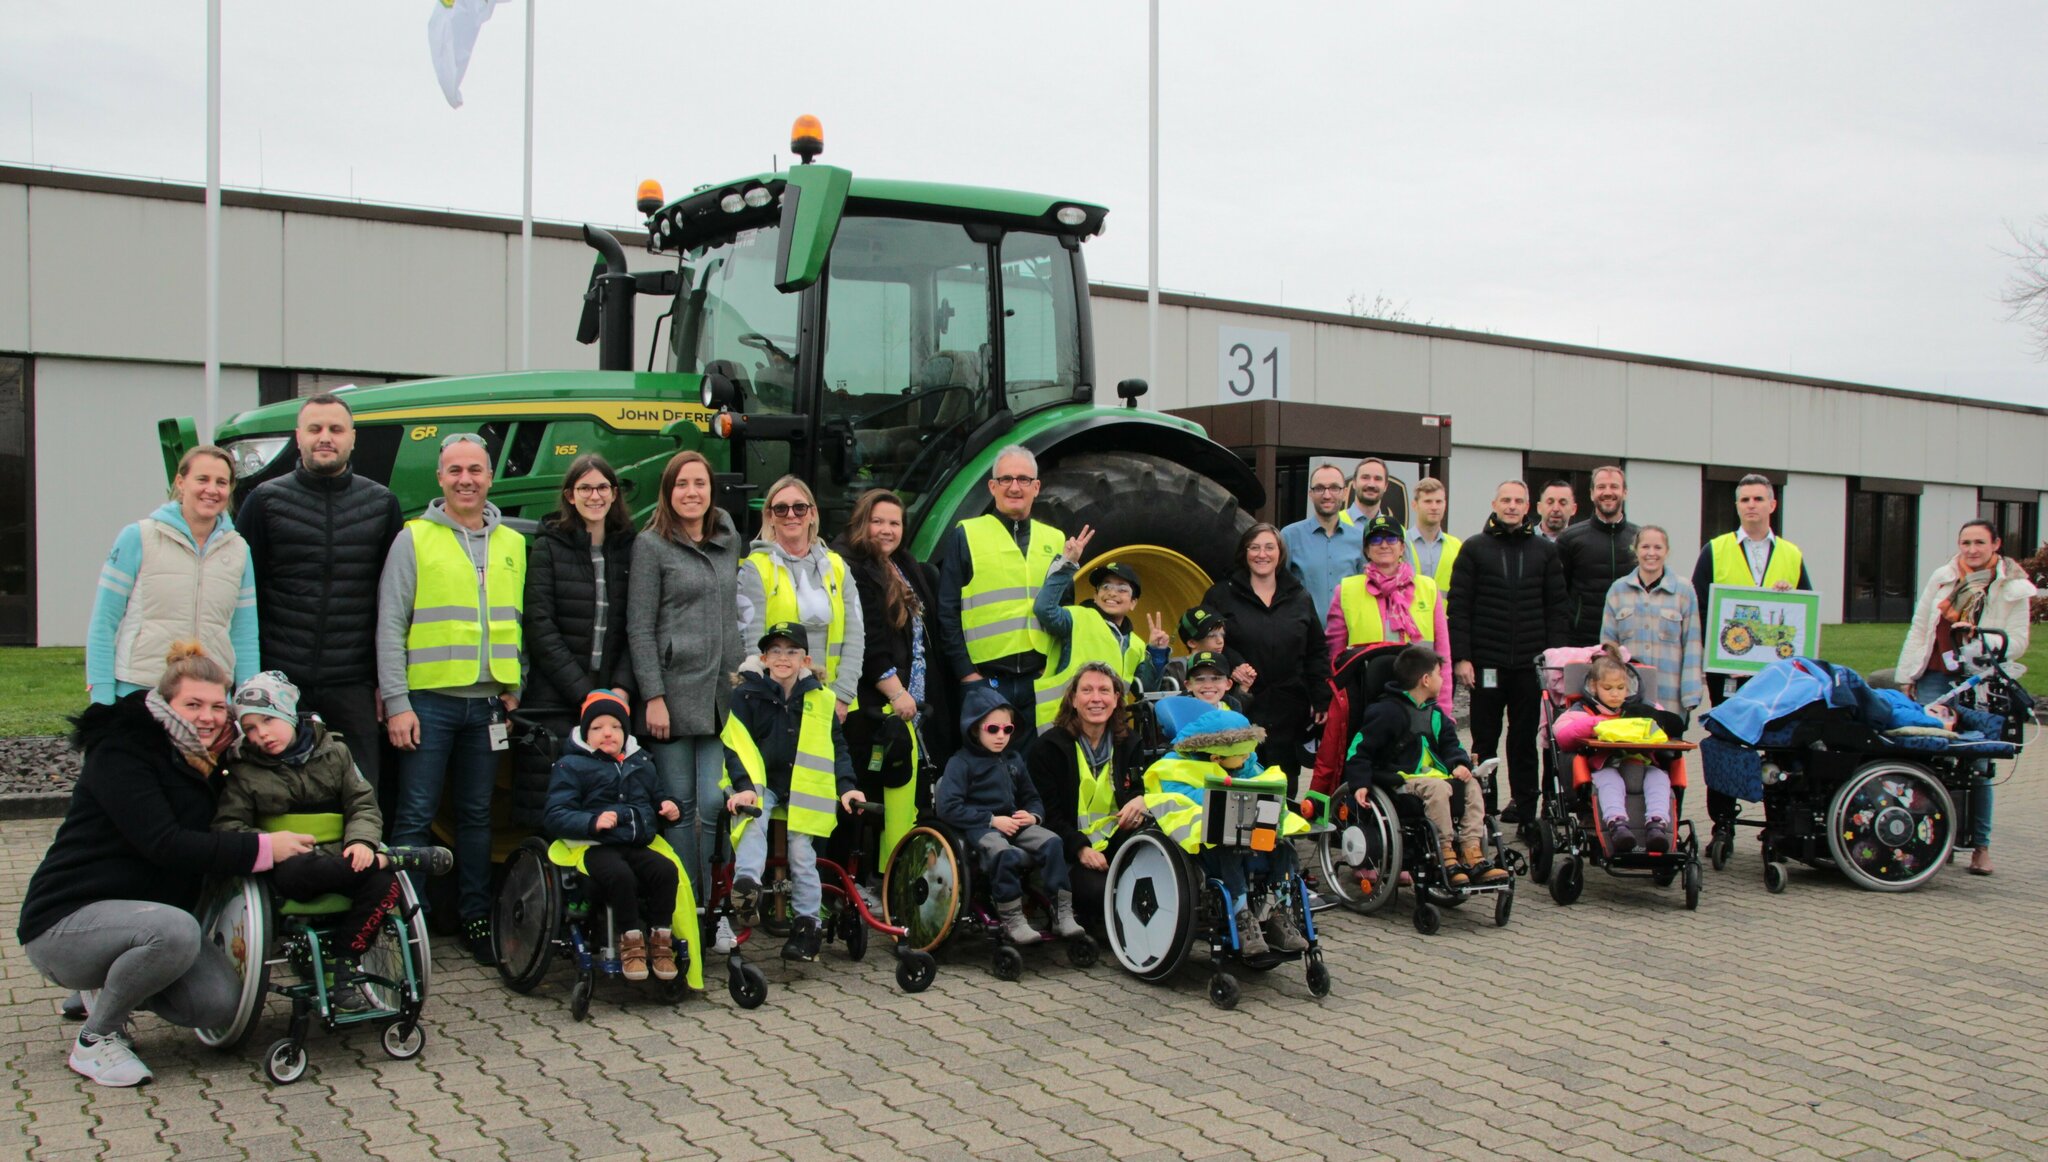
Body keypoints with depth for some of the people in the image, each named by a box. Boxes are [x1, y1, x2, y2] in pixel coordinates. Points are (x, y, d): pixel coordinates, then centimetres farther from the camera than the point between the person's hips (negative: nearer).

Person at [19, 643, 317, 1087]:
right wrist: (261, 848, -30)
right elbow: (162, 843, -27)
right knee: (175, 931, -36)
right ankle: (95, 1039, -11)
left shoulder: (200, 759, 9)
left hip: (136, 918, 8)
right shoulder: (120, 752, -16)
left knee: (221, 1002, -13)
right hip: (65, 922, -7)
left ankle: (112, 989, 16)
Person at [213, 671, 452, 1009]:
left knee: (383, 883, -31)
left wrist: (362, 841, -14)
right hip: (290, 866, -1)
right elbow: (227, 827, 1)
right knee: (296, 871, -40)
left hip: (339, 858, 2)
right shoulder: (244, 771, 10)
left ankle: (344, 970, -18)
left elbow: (364, 804, 7)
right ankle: (398, 858, -27)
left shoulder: (334, 751, 12)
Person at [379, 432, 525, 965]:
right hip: (429, 699, -3)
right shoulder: (414, 539, 0)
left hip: (489, 703, 4)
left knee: (477, 815, 11)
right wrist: (396, 703, -9)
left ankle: (475, 920, 18)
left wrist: (514, 688, 7)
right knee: (415, 816, -2)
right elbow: (390, 626, -3)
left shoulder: (513, 544, 12)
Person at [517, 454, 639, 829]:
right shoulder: (548, 547, 2)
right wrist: (584, 694, -11)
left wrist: (622, 690, -6)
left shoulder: (628, 548, 11)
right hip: (555, 701, -3)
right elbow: (540, 628, -5)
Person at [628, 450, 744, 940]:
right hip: (673, 692, -3)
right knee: (680, 807, -1)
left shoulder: (729, 540, 14)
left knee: (715, 806, -2)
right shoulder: (651, 546, 0)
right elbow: (639, 627, -4)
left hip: (720, 695, 3)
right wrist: (653, 696, -10)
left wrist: (740, 673, 13)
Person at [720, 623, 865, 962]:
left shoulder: (821, 699, 6)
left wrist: (845, 787, -4)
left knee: (802, 853, -8)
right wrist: (745, 786, -20)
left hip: (803, 788, 1)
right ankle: (747, 884, -47)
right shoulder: (747, 695, 0)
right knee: (752, 822, -32)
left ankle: (807, 923, 2)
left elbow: (836, 749, 9)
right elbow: (736, 746, -6)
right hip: (759, 784, -1)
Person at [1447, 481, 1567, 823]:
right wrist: (1460, 657, -8)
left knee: (1525, 740, 7)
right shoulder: (1474, 549, 4)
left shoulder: (1545, 551, 11)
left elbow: (1556, 608, 8)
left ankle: (1524, 806, 14)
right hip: (1486, 663, -1)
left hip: (1531, 665, 2)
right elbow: (1458, 606, 0)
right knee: (1484, 740, 5)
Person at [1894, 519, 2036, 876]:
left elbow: (2017, 642, 0)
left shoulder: (2013, 589, 4)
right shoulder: (1942, 578, 10)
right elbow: (1918, 629, 13)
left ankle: (1980, 845, 8)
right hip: (1936, 677, 2)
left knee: (1977, 763, -3)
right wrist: (1905, 675, 11)